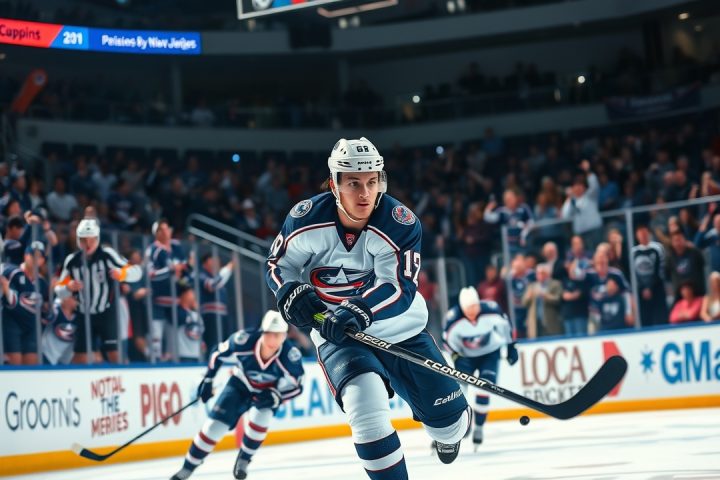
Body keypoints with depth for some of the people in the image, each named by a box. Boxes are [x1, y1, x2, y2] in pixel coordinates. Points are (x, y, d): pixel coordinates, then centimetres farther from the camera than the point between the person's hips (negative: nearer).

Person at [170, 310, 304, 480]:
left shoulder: (291, 356, -34)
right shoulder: (243, 342, -34)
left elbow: (295, 386, -16)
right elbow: (219, 353, -11)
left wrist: (275, 396, -32)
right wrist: (207, 379, -8)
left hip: (270, 390, -1)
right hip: (241, 384, 1)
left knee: (258, 419, -28)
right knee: (215, 425, -8)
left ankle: (243, 460, 1)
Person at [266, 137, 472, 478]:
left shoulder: (400, 224, -20)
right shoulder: (306, 219, -16)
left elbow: (400, 288, -29)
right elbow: (278, 264, 0)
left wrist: (360, 311, -46)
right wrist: (292, 293, -21)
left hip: (400, 330, 1)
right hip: (337, 334, -1)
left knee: (448, 417, 5)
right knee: (365, 402, -30)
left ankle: (449, 432, 44)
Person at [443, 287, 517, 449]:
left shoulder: (491, 310, -27)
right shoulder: (453, 318, -28)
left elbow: (505, 324, -6)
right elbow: (447, 338, -9)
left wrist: (511, 346, 1)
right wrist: (456, 356, -17)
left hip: (490, 353, 0)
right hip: (465, 355, 0)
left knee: (484, 389, -13)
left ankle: (478, 428, 1)